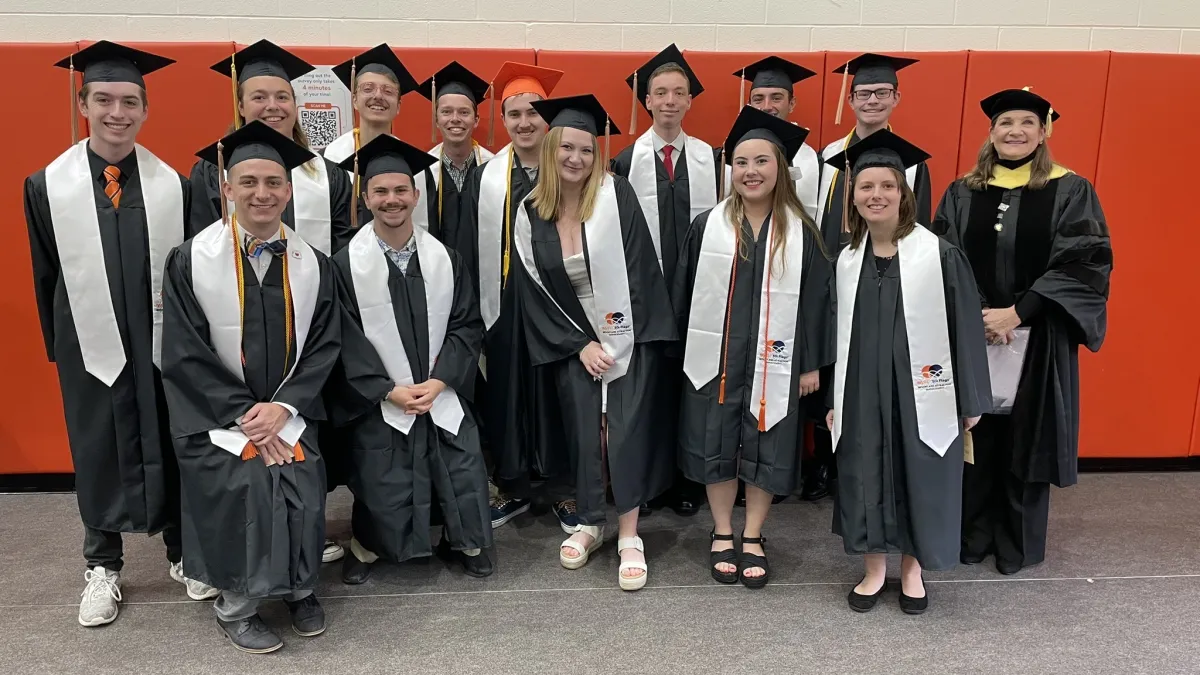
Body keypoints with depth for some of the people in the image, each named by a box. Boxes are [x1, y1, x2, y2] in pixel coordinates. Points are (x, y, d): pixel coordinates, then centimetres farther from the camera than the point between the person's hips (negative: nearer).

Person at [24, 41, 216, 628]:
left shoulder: (174, 184, -3)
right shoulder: (47, 186, -2)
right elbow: (46, 277, 4)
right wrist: (57, 348, 6)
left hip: (163, 342, 0)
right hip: (91, 347, 0)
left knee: (172, 447, 11)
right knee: (97, 453, 12)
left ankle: (181, 552, 30)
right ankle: (102, 565, 31)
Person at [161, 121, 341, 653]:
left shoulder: (312, 265, 2)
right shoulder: (191, 261, -5)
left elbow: (325, 345, 1)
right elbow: (185, 356, -7)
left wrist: (282, 407, -12)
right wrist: (243, 416, -13)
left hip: (287, 412, 2)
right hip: (215, 414, -2)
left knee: (301, 483, -20)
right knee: (246, 484, -23)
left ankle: (298, 587, 8)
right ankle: (235, 604, 1)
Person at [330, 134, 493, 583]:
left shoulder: (443, 258, 1)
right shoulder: (346, 264, -7)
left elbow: (467, 326, 1)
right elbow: (347, 341, -8)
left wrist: (438, 381, -11)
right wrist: (390, 390, -13)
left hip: (443, 396, 3)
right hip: (379, 401, -2)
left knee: (466, 478, 1)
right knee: (381, 490, 1)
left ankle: (464, 541, 29)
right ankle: (366, 546, 32)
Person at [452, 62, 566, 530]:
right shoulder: (483, 178, 4)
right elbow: (466, 250, 3)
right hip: (502, 305, 2)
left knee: (554, 396, 7)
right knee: (504, 397, 9)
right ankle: (512, 488, 25)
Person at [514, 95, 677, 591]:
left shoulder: (616, 195, -9)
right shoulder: (530, 215, -1)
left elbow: (639, 267, -10)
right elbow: (535, 290, 1)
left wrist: (619, 336, -12)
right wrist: (578, 344, -6)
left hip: (628, 336, -2)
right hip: (573, 342, 3)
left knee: (627, 430, -5)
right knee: (583, 433, 6)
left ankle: (629, 537, 6)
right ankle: (589, 524, 26)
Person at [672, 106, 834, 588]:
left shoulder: (801, 232, -1)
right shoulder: (707, 226, -2)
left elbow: (816, 298, 1)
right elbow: (683, 292, 1)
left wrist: (812, 363, -1)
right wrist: (683, 352, 0)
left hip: (773, 363, 0)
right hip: (715, 360, 0)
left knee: (765, 450, 8)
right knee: (716, 446, 9)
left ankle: (753, 539, 26)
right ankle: (722, 535, 27)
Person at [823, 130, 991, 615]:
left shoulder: (940, 256, -10)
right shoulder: (847, 261, 2)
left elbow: (966, 330, -7)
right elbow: (838, 334, 8)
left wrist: (971, 402, -5)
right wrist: (833, 399, 9)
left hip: (921, 394, -3)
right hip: (862, 395, 3)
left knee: (919, 480, 10)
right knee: (865, 479, 11)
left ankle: (912, 570, 33)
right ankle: (874, 569, 30)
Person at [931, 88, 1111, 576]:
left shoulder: (1071, 192, -1)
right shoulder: (962, 193, 5)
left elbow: (1087, 263, -8)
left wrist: (1018, 313, -17)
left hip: (1037, 338, -1)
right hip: (970, 335, 2)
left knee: (1026, 438, 6)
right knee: (974, 435, 7)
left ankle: (1019, 544, 24)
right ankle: (973, 534, 24)